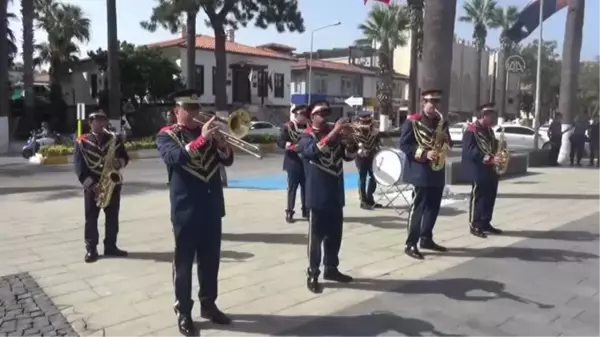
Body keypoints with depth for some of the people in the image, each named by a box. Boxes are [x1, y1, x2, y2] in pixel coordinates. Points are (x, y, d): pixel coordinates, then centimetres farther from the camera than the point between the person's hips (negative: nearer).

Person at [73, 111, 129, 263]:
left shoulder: (115, 139, 6)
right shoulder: (81, 142, -2)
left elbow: (125, 157, 10)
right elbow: (79, 166, -8)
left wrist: (119, 163, -14)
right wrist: (91, 184, -16)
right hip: (92, 187, -2)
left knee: (112, 218, 8)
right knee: (91, 219, 4)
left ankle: (111, 246, 19)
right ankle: (91, 249, 13)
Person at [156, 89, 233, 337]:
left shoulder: (207, 132, 12)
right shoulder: (166, 135, -1)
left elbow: (227, 160, 7)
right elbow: (175, 157, -21)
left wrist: (221, 143, -12)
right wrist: (202, 139, -29)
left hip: (212, 207, 5)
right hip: (185, 209, -5)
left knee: (210, 260, 14)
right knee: (184, 263, 6)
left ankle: (208, 305, 29)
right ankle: (183, 313, 18)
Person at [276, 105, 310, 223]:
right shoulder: (288, 126, -3)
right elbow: (280, 142, -10)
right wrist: (292, 146, -23)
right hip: (293, 162, -4)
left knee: (306, 187, 10)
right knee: (292, 187, 1)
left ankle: (306, 210, 21)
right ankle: (289, 212, 7)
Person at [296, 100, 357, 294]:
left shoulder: (336, 135, 12)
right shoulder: (306, 138, -5)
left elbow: (349, 155, 5)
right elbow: (313, 151, -27)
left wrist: (350, 140, -14)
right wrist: (333, 132, -33)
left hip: (335, 195, 6)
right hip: (317, 196, -6)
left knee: (335, 236, 15)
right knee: (316, 237, 1)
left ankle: (331, 268, 29)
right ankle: (312, 274, 11)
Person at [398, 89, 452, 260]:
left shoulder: (441, 122, 14)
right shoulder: (412, 121, -6)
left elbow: (448, 143, 19)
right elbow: (404, 144, -11)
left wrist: (446, 145, -5)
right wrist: (424, 154, -20)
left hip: (438, 171, 7)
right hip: (421, 171, -7)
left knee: (434, 206, 12)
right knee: (418, 207, -5)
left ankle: (426, 239, 25)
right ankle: (411, 244, 1)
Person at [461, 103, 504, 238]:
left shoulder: (489, 130, 15)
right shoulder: (471, 130, -13)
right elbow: (469, 151, -22)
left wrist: (499, 155, 1)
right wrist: (490, 159, -28)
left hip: (490, 170, 9)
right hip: (478, 171, -9)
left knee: (490, 197, 12)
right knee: (478, 197, -2)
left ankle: (485, 223, 23)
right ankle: (475, 226, 6)